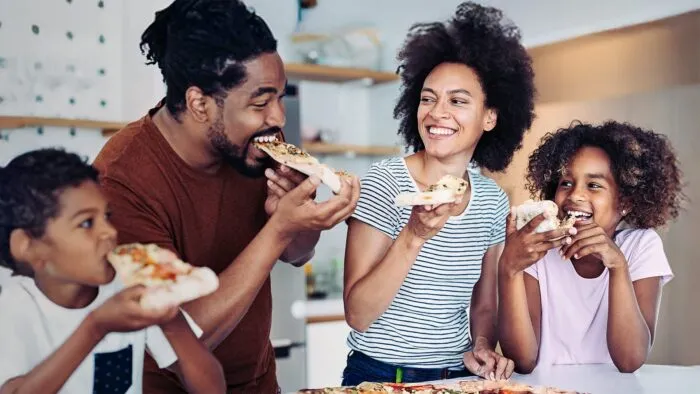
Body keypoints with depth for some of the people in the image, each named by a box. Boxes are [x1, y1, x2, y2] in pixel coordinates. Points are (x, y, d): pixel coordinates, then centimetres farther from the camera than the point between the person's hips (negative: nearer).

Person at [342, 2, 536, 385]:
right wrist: (414, 236, -24)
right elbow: (358, 315, -14)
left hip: (456, 376, 4)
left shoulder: (494, 199, 3)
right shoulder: (383, 182, -10)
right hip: (379, 376, -3)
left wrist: (482, 349, -5)